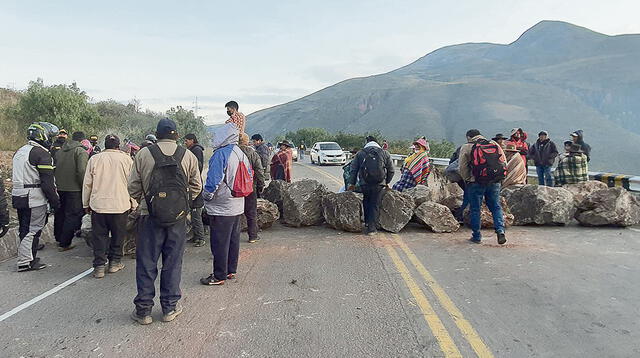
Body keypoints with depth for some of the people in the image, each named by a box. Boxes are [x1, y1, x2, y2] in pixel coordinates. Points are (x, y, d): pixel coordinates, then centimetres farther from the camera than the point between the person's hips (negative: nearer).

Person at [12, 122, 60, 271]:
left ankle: (27, 258, 25)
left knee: (24, 229, 15)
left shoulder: (20, 151, 17)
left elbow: (19, 175, 21)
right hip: (35, 198, -9)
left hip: (18, 196, 9)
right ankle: (26, 262, 2)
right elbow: (47, 181, -17)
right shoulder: (42, 153, -13)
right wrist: (55, 200, -10)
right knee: (33, 230, -2)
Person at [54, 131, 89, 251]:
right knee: (72, 216, 1)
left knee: (60, 213, 20)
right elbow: (82, 171, -20)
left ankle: (59, 239, 34)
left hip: (60, 187, 7)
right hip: (74, 189, -7)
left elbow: (54, 168, 15)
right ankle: (64, 244, 3)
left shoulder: (59, 151, 11)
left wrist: (58, 183, 21)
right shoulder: (81, 152, -11)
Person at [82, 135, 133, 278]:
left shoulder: (94, 159, 0)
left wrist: (86, 204, 15)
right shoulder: (126, 159, -2)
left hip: (98, 204, 1)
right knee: (118, 235, 13)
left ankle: (99, 266, 7)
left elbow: (87, 184, 5)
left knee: (99, 236, 8)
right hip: (120, 204, 0)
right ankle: (114, 262, 21)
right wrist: (133, 202, 16)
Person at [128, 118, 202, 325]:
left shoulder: (143, 154, -4)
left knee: (146, 263, 9)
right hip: (178, 217, 1)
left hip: (150, 216, -1)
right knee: (173, 263, 11)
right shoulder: (188, 155, -1)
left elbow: (133, 187, 0)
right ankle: (170, 307, 21)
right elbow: (196, 186, 3)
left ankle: (143, 310, 17)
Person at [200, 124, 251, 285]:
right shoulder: (241, 153, 8)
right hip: (237, 205, 9)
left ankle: (219, 276, 9)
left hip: (221, 207, -9)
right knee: (234, 239, 16)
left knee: (220, 242, 1)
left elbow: (214, 180, -20)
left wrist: (207, 196, -5)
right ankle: (231, 270, 27)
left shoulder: (220, 153, -18)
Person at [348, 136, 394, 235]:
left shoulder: (360, 153, 10)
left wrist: (352, 183, 18)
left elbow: (353, 170, 10)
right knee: (375, 205, 6)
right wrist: (387, 182, 25)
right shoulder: (385, 153, 10)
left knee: (366, 202, 20)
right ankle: (371, 228, 5)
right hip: (379, 184, 0)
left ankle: (367, 223, 24)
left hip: (364, 183, 1)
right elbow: (391, 170, 13)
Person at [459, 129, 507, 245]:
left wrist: (467, 180, 9)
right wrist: (497, 177, 16)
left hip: (476, 183, -3)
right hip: (494, 183, 3)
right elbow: (504, 163, 9)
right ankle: (500, 230, -3)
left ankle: (476, 236, 13)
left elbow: (463, 168, -4)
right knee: (496, 207, 14)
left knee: (475, 209, 8)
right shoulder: (495, 145, 11)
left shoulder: (466, 148, 0)